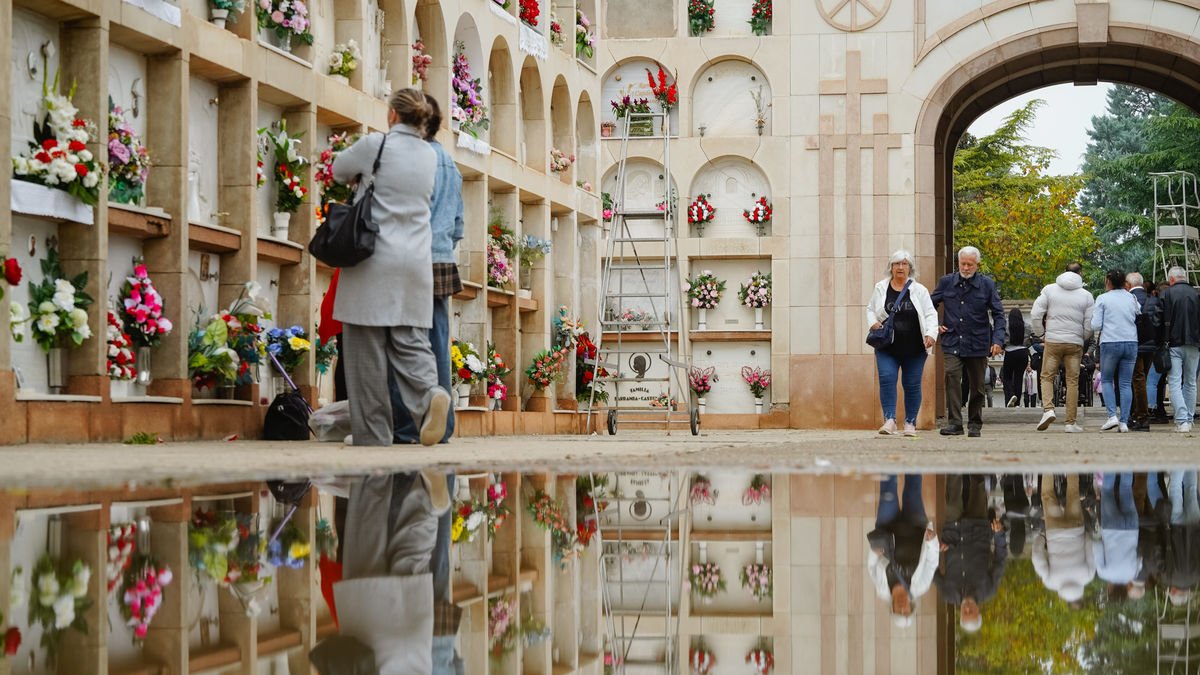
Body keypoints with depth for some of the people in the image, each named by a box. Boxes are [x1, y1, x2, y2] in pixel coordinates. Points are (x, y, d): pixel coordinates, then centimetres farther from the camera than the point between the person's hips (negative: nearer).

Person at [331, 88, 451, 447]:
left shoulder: (375, 145, -4)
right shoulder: (430, 156, 10)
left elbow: (338, 171, 12)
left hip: (375, 260, -4)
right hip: (415, 264, 4)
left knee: (368, 349, 1)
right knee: (411, 341, 7)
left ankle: (373, 432, 2)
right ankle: (429, 394, -21)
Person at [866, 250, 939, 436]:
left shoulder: (919, 290, 3)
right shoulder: (881, 288, 7)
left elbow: (930, 314, 0)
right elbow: (870, 309, 16)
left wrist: (931, 334, -15)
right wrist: (873, 323, -4)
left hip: (914, 348, 0)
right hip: (887, 346, 0)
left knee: (912, 384, 4)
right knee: (887, 379, -15)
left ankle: (910, 422, 15)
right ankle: (889, 420, -15)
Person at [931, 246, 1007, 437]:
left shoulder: (987, 284, 2)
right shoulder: (946, 282, 5)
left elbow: (998, 314, 2)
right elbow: (930, 305, 17)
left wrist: (998, 340, -10)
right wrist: (933, 325, 3)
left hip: (977, 344, 0)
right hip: (952, 343, 0)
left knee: (977, 385, 8)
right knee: (952, 377, -19)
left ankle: (975, 424, 21)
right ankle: (954, 423, -21)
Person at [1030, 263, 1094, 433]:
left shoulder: (1049, 289, 1)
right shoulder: (1086, 295, 1)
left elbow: (1035, 314, -4)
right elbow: (1090, 324, 0)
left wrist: (1041, 331, 11)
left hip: (1052, 342, 0)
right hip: (1075, 343, 0)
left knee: (1047, 377, 9)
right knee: (1073, 381, 6)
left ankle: (1048, 409, -15)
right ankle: (1071, 422, 6)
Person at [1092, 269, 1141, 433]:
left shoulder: (1103, 299, -2)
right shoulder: (1132, 299, 8)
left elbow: (1096, 325, -5)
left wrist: (1093, 318, 15)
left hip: (1110, 343, -3)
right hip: (1131, 343, 3)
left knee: (1106, 380, 12)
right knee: (1126, 383, 6)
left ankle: (1112, 416, -4)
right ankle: (1124, 422, 1)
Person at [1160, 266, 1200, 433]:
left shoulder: (1167, 294, -5)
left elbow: (1164, 320, -8)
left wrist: (1164, 341, -4)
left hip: (1174, 344, -3)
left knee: (1175, 383, -4)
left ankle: (1181, 421, -16)